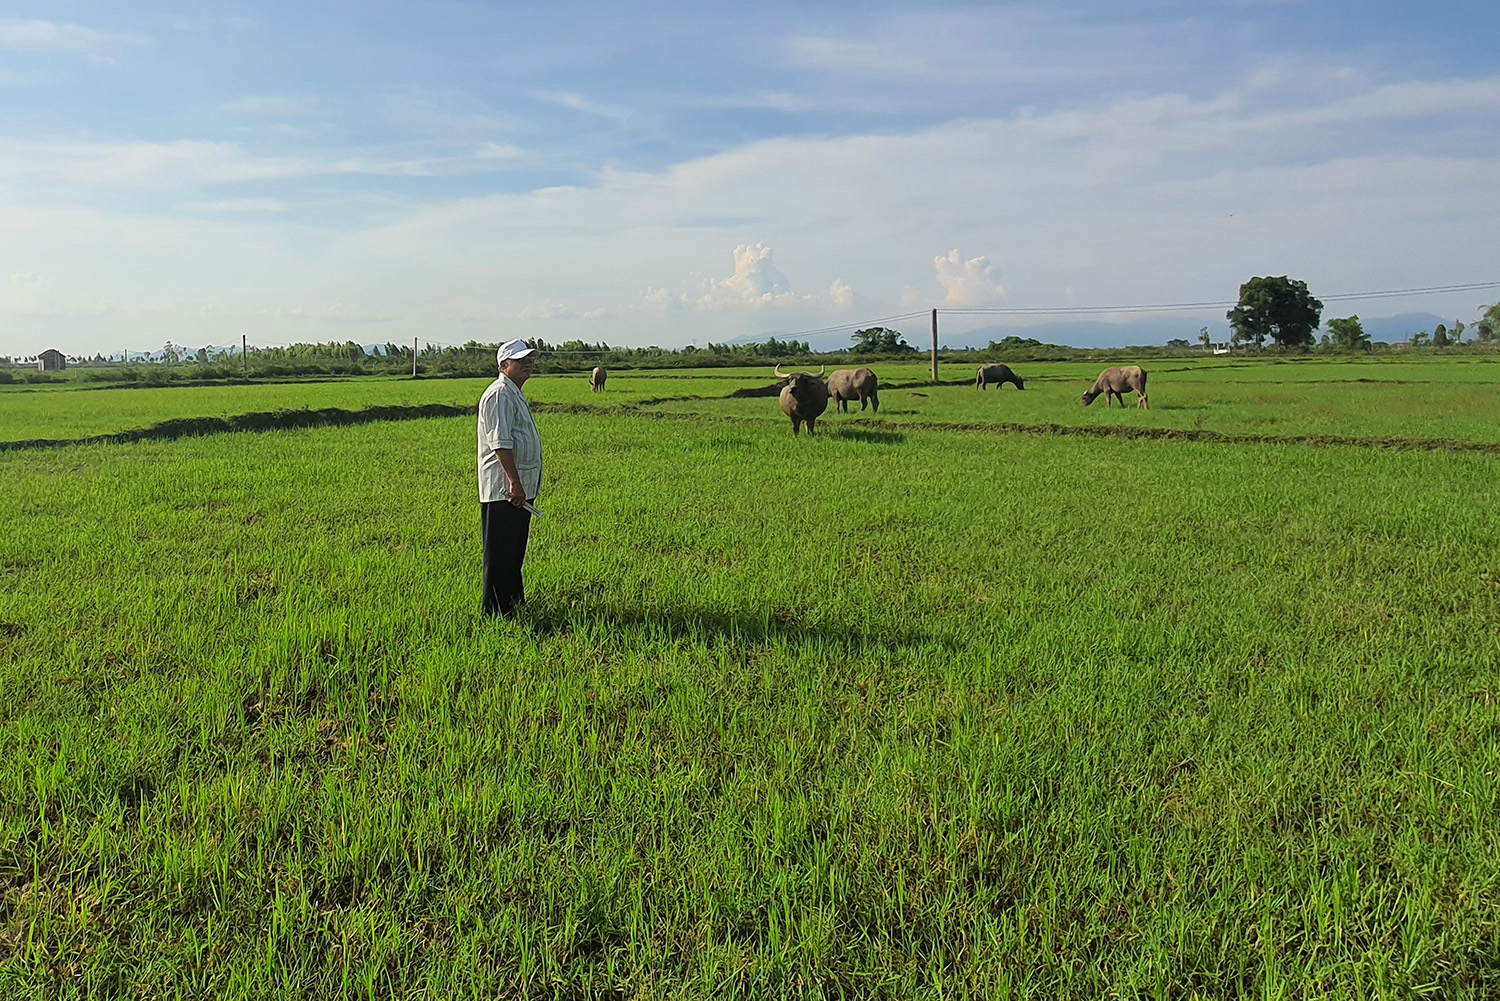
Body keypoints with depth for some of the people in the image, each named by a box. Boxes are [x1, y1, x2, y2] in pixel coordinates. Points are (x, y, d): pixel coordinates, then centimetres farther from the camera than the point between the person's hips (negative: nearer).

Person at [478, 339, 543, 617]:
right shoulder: (499, 394, -14)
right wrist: (515, 483, -24)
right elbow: (501, 444, -21)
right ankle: (495, 611, 1)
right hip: (504, 489, -10)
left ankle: (514, 602, 27)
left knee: (515, 551, 17)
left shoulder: (516, 394, 20)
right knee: (500, 553, -5)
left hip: (520, 488, 10)